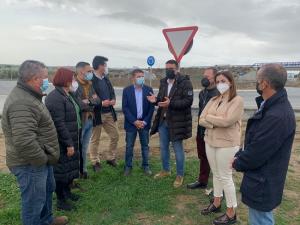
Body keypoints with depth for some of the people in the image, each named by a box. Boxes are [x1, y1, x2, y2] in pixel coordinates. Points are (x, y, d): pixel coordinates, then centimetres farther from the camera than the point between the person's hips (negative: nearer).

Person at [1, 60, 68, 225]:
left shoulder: (28, 96, 10)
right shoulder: (22, 103, -27)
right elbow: (24, 141, -34)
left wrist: (46, 156, 17)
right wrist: (43, 159, -19)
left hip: (41, 160, 11)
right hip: (31, 164, -11)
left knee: (47, 190, 27)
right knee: (34, 201, 7)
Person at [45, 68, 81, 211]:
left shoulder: (69, 94, 9)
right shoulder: (55, 98, -20)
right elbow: (59, 124, -24)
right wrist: (69, 144, -22)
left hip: (72, 139, 9)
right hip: (62, 143, -9)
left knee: (71, 166, 21)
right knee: (61, 169, 6)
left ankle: (67, 191, 42)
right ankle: (61, 200, 24)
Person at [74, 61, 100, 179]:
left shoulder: (90, 84, 10)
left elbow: (98, 100, 5)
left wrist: (89, 101, -15)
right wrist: (91, 106, -10)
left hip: (90, 120, 7)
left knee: (84, 148, 18)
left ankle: (83, 170, 33)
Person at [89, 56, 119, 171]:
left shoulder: (106, 78, 11)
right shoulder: (90, 80, -14)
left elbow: (112, 91, 17)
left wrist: (113, 100, -3)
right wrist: (101, 103, -21)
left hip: (109, 113, 7)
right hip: (96, 114, -7)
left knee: (115, 136, 11)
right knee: (95, 139, 9)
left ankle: (110, 158, 29)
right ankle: (95, 162, 25)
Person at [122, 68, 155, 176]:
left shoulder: (149, 90, 0)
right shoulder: (127, 90, -4)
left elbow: (151, 107, -1)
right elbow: (125, 108, -6)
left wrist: (145, 121, -9)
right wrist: (134, 121, -13)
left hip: (144, 122, 1)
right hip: (131, 123, -1)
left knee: (145, 146, 10)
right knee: (129, 146, 7)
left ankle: (146, 166, 24)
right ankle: (128, 166, 22)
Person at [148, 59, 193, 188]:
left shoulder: (185, 82, -12)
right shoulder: (163, 82, 10)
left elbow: (188, 101, -20)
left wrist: (171, 103, -30)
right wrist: (156, 100, -5)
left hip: (177, 122, -7)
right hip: (163, 120, 7)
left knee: (178, 149, 5)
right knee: (163, 147, 18)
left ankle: (180, 175, 23)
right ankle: (166, 170, 38)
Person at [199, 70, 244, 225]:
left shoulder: (237, 100, -11)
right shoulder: (213, 100, 7)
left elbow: (227, 121, -23)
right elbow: (201, 120, 1)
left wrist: (209, 117, -8)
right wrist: (216, 122, -17)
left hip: (227, 144, -6)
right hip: (210, 141, 6)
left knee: (225, 177, 3)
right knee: (216, 174, 18)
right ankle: (216, 203, 36)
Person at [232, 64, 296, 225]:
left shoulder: (277, 116, -32)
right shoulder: (275, 106, 4)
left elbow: (257, 153, -27)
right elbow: (255, 142, 11)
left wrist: (237, 163, -8)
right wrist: (240, 157, 3)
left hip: (262, 183, -10)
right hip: (263, 178, 10)